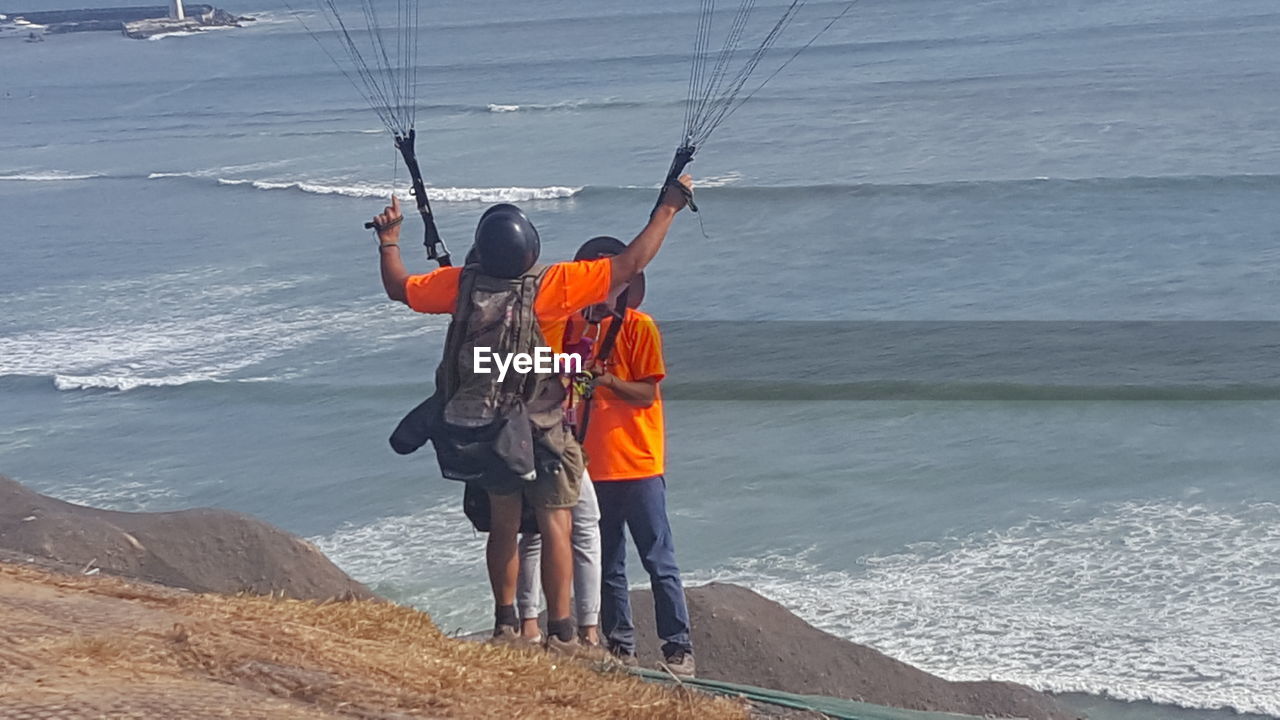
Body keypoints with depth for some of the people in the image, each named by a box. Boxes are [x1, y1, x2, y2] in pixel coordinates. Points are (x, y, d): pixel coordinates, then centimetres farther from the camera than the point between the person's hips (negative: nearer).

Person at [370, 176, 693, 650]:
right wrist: (669, 207, -9)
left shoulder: (462, 285, -9)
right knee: (555, 526, 1)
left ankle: (505, 623, 23)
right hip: (543, 433, -4)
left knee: (503, 525, 18)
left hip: (483, 431, 4)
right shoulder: (553, 286, -20)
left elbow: (398, 287, 7)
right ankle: (560, 632, 0)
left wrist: (388, 238, 23)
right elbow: (630, 264, -18)